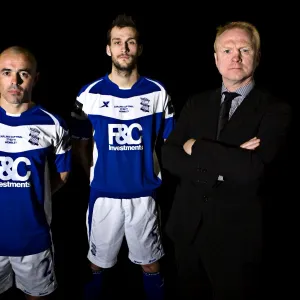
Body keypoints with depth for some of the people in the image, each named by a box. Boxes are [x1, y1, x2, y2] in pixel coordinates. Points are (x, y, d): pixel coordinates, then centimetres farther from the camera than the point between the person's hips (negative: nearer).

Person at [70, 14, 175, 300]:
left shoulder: (157, 92, -3)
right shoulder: (90, 94, -4)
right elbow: (79, 144, 4)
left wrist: (156, 172, -4)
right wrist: (94, 175, -8)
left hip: (144, 195, 0)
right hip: (103, 195, 0)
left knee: (150, 262, 16)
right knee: (98, 262, 17)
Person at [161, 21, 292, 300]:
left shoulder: (275, 109, -7)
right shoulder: (196, 103, 7)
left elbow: (254, 170, -22)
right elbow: (168, 158, -3)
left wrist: (197, 148, -13)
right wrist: (226, 162, -17)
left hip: (236, 237, -4)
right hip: (186, 229, 4)